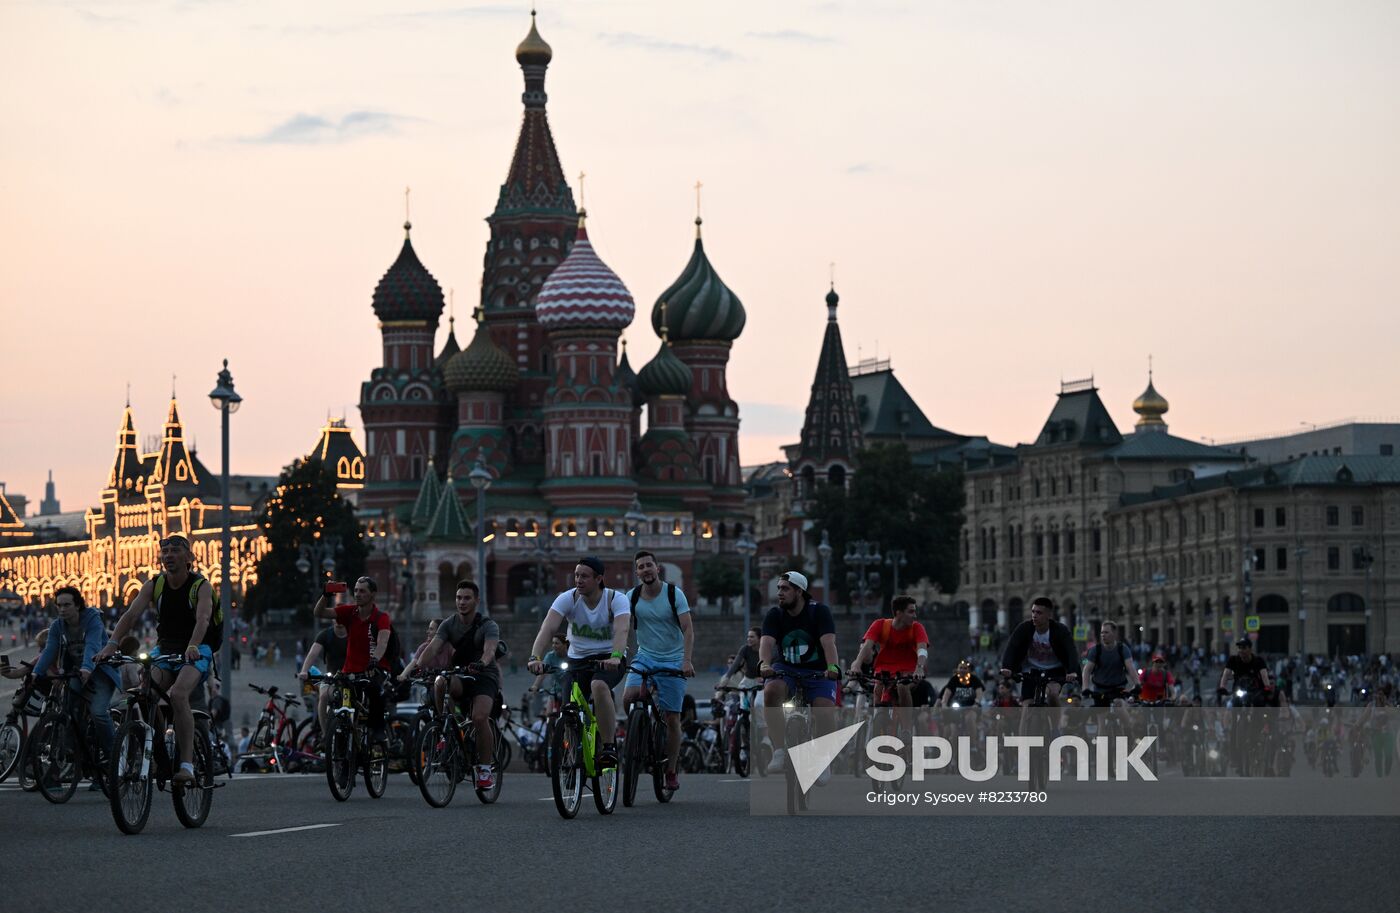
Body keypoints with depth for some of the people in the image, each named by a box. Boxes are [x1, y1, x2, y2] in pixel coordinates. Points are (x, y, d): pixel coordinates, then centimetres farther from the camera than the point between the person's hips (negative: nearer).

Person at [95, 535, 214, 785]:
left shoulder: (201, 586, -11)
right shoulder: (154, 585, 0)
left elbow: (203, 619, -29)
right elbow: (132, 614, -13)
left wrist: (192, 647, -48)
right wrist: (112, 643, -30)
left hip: (195, 652, -5)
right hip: (164, 650, 5)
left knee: (178, 695, -30)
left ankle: (187, 764, -31)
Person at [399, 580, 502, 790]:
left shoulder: (488, 626, -11)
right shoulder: (449, 624, -1)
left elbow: (489, 649, -31)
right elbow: (432, 648, -15)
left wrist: (482, 663, -54)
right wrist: (415, 666, -34)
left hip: (485, 676, -3)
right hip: (460, 676, 3)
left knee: (479, 717, -29)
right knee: (439, 682, -33)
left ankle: (486, 768, -15)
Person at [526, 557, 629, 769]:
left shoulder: (616, 599, -15)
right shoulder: (567, 598, -11)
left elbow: (621, 630, -33)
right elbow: (547, 628, -24)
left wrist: (616, 656, -53)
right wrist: (535, 657, -41)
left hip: (608, 659, -3)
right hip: (578, 659, 3)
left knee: (599, 686, -35)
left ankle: (609, 747, -28)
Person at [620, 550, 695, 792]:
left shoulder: (674, 594, -9)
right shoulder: (632, 597, -2)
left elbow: (688, 629, -14)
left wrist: (687, 660, -27)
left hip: (672, 661, -2)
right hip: (645, 657, 2)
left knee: (672, 719, -1)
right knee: (628, 697, -26)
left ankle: (671, 772, 11)